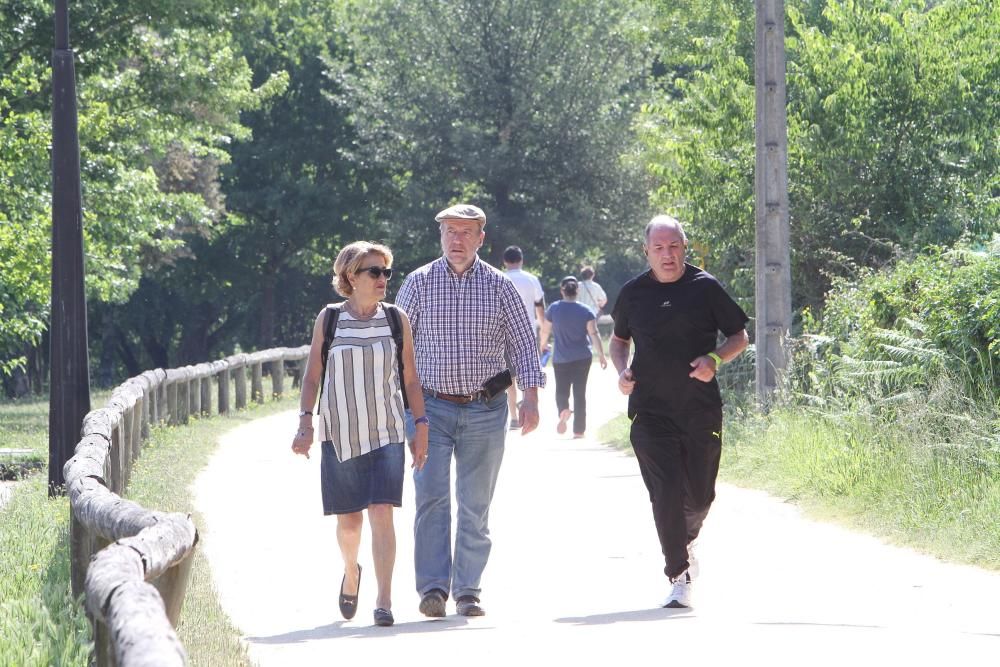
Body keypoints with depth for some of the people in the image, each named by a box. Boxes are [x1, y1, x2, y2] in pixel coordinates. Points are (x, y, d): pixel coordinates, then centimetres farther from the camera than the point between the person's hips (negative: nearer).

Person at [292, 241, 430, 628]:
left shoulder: (396, 320, 4)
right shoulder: (328, 320, 2)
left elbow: (410, 379, 8)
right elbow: (312, 377, 6)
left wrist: (421, 426, 3)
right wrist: (305, 423, -4)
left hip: (386, 433, -1)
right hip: (340, 434, 1)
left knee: (382, 515, -13)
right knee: (348, 520, 8)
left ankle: (384, 601, -13)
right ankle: (351, 573, 39)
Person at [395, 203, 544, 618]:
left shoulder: (499, 286, 5)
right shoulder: (419, 284, 3)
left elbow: (522, 344, 7)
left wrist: (531, 397, -3)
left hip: (486, 410, 1)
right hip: (431, 408, -1)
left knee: (476, 504, 4)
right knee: (432, 497, -12)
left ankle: (468, 591, 10)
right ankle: (433, 587, -13)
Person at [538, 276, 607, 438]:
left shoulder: (553, 309, -5)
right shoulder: (586, 311, -4)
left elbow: (545, 331, 2)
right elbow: (593, 333, -9)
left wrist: (542, 345, 22)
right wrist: (601, 355, -5)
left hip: (561, 359, -1)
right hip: (583, 358, 1)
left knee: (562, 390, 11)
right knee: (580, 393, 8)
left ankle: (563, 410, -22)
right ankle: (579, 430, 9)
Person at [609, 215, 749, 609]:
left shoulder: (705, 288, 0)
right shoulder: (634, 294, 5)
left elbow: (740, 337, 7)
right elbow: (619, 339, 22)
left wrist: (714, 360, -12)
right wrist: (622, 371, 2)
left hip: (702, 411, 0)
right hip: (650, 411, 0)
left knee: (700, 495, 7)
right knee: (666, 494, -11)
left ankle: (684, 540, 40)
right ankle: (679, 576, -7)